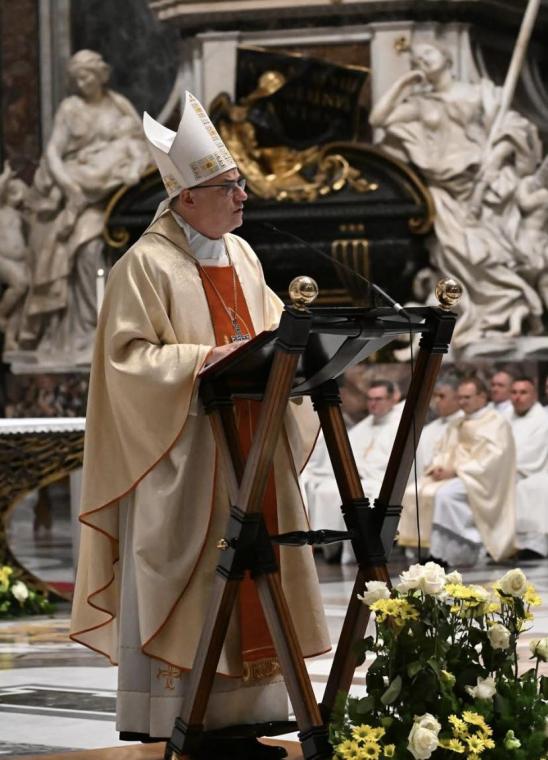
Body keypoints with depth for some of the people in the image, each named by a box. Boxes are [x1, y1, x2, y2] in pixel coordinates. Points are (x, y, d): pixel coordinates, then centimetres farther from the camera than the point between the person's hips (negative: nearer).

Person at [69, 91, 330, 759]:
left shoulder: (240, 255, 14)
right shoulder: (146, 265, -10)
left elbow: (270, 324, 22)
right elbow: (127, 356, -15)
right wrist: (202, 360, -25)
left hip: (247, 447, 8)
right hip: (179, 457, -8)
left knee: (244, 573, 7)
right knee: (177, 584, -6)